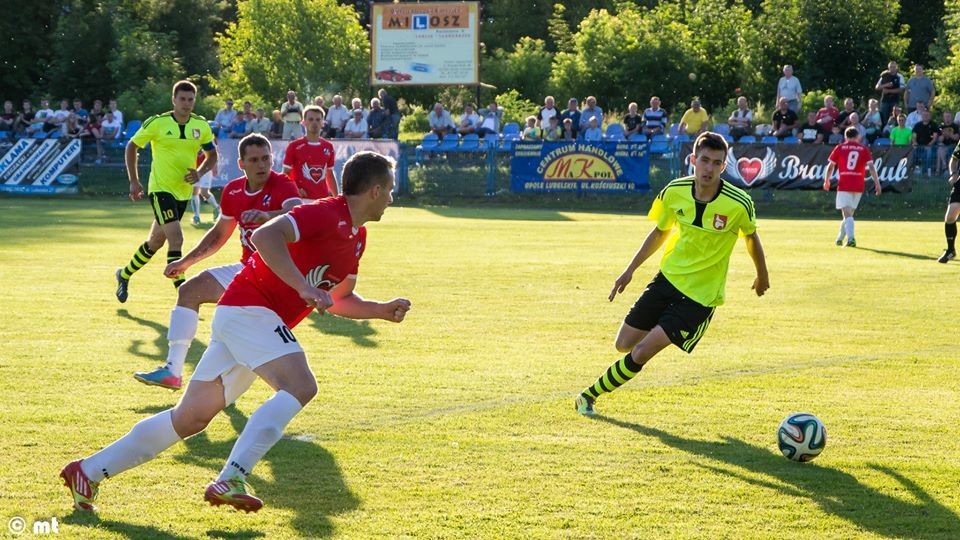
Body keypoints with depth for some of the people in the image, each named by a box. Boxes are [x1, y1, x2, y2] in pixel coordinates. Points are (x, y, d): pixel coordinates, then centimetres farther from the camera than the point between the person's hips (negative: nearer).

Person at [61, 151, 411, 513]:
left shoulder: (357, 236, 16)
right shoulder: (327, 214, -13)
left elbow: (340, 299, 27)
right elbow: (264, 235, -28)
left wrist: (382, 310, 12)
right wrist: (305, 287, -33)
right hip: (249, 308, -9)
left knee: (190, 417, 8)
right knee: (300, 386, -26)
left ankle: (89, 471, 14)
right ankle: (230, 481, -32)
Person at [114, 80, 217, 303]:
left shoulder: (201, 126, 1)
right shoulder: (157, 123, -10)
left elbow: (212, 155, 12)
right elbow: (131, 147, 1)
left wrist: (199, 173, -9)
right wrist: (134, 181, -3)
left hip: (183, 191, 5)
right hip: (161, 189, -5)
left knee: (156, 241, 18)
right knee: (176, 238, -20)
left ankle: (125, 275, 39)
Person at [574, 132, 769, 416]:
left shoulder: (739, 204, -19)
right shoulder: (674, 192, -9)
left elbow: (751, 236, 3)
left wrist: (762, 276, 17)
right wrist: (630, 270, 12)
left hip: (700, 296, -4)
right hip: (668, 278, 4)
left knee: (642, 351, -13)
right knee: (624, 344, 7)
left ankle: (590, 395, 6)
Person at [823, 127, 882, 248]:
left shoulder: (839, 148, 5)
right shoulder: (864, 149, 7)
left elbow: (830, 166, 6)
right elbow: (871, 167, -1)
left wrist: (826, 181, 18)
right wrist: (877, 183, -1)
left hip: (843, 185, -2)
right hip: (858, 186, 2)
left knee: (847, 214, -9)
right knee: (849, 213, 18)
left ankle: (851, 238, -28)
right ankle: (840, 238, 28)